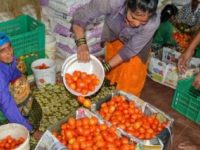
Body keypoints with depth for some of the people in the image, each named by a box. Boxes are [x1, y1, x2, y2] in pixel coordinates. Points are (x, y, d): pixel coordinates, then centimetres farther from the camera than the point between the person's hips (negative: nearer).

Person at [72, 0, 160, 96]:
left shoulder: (153, 23, -39)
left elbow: (130, 49, -28)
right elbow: (80, 16, -31)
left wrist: (105, 67, -32)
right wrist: (81, 44, -47)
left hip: (136, 46, -1)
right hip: (113, 38, 1)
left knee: (129, 84, 11)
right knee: (112, 74, 20)